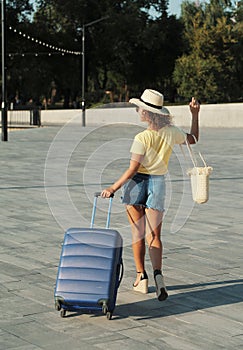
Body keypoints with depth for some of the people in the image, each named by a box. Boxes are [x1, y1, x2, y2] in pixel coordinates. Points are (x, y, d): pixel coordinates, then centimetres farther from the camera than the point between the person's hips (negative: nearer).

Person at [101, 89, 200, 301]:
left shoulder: (142, 138, -16)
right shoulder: (171, 133, -2)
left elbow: (133, 169, -18)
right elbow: (193, 139, 18)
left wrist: (114, 188, -12)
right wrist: (195, 114, 20)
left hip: (137, 183, -3)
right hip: (157, 183, 4)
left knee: (137, 234, 11)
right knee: (154, 236, 3)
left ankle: (141, 277, 17)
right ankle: (158, 273, -20)